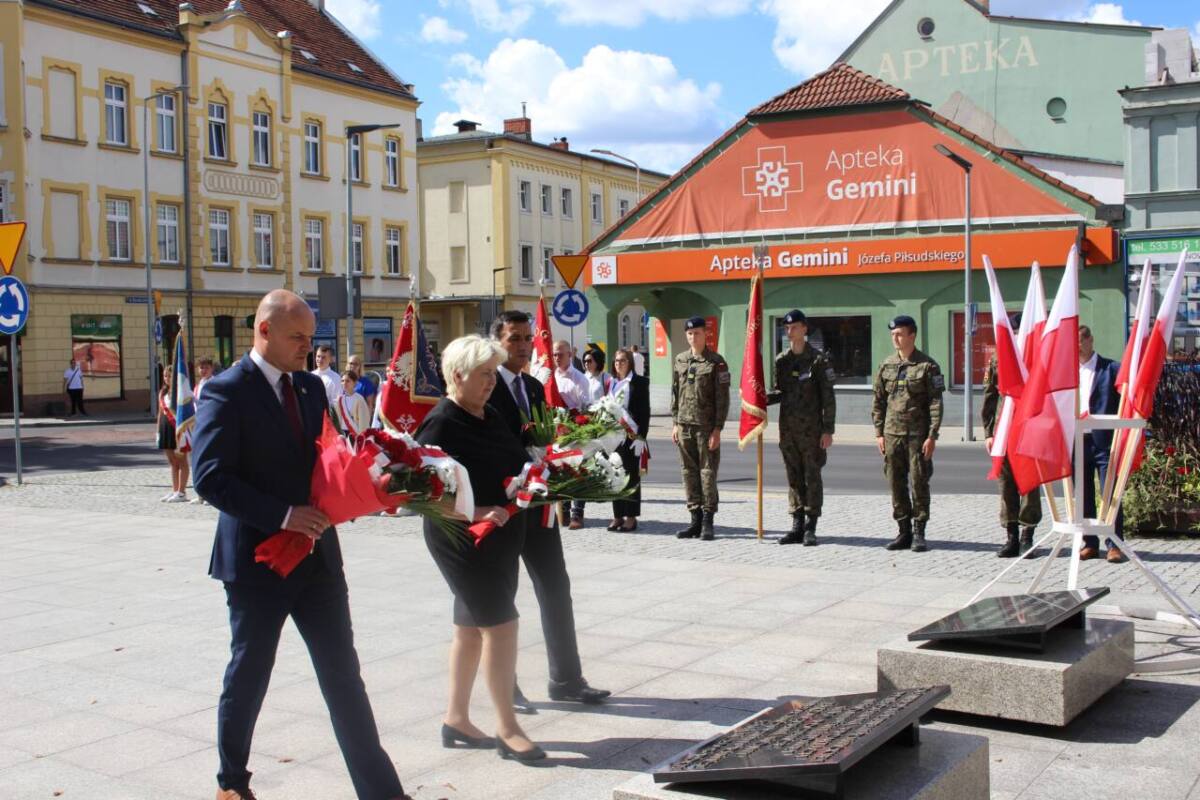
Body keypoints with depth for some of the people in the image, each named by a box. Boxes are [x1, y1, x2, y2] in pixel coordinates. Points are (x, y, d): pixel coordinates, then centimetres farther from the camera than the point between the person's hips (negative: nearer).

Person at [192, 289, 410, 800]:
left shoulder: (311, 387, 10)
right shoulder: (227, 391, -11)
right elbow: (210, 478, -18)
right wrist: (282, 515, -23)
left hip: (317, 554, 5)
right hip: (257, 558, -5)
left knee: (343, 673, 5)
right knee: (249, 677, 11)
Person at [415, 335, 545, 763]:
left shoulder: (490, 416, 10)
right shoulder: (441, 424, -15)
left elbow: (512, 466, 21)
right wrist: (473, 513, -25)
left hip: (502, 534, 9)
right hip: (462, 539, -9)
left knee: (471, 626, 15)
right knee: (500, 622, -9)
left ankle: (456, 718, 26)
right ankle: (507, 728, 1)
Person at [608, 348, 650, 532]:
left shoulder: (639, 382, -1)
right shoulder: (610, 382, 12)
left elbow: (645, 411, -5)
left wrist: (641, 436, -12)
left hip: (631, 434, -4)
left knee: (632, 475, 1)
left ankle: (631, 517, 6)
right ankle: (618, 515, 12)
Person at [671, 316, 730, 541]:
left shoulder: (716, 362, -5)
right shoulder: (680, 360, 11)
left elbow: (722, 398, -7)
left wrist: (717, 429, -12)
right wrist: (675, 423, 10)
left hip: (707, 427, -5)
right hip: (684, 426, 5)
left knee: (708, 472, -2)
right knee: (689, 472, 7)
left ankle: (708, 522, 4)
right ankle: (696, 520, 15)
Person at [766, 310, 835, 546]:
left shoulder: (818, 359, -5)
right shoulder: (781, 360, 10)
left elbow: (828, 398, -6)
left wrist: (828, 430, -11)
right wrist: (766, 398, -7)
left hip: (811, 428, -5)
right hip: (787, 427, 5)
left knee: (812, 476, -1)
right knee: (794, 477, 8)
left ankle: (810, 529, 4)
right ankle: (797, 526, 14)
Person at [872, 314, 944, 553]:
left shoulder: (927, 366, -4)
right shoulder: (886, 365, 9)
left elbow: (936, 403, -6)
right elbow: (878, 401, 13)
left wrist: (932, 436, -12)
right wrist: (879, 433, 7)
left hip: (918, 435, -4)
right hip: (892, 434, 4)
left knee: (919, 484, -1)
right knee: (896, 484, 6)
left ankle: (919, 533, 7)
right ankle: (904, 532, 15)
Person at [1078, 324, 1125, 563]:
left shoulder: (1111, 368, -1)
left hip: (1104, 441, -4)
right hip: (1076, 442, 4)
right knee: (1083, 497, 8)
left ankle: (1114, 545, 6)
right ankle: (1090, 543, 17)